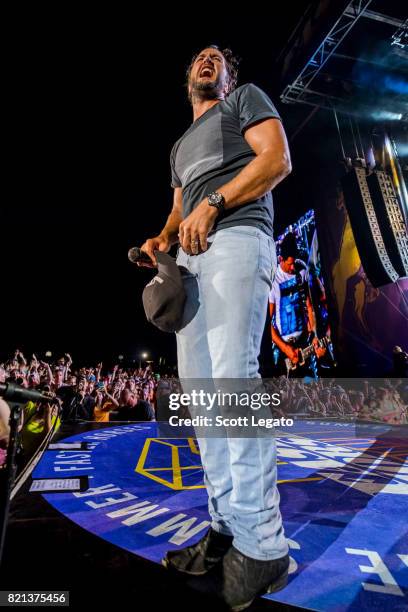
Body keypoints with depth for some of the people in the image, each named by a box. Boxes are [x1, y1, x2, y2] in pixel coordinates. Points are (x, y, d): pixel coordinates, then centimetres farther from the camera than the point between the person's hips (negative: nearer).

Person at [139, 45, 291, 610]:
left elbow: (278, 159, 3)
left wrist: (212, 204, -11)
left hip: (236, 240, -7)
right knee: (200, 388, -3)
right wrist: (163, 237, 7)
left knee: (233, 377, -21)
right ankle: (227, 530, 6)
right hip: (191, 258, 7)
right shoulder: (181, 144, 39)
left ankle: (261, 548, -9)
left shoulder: (247, 98, 22)